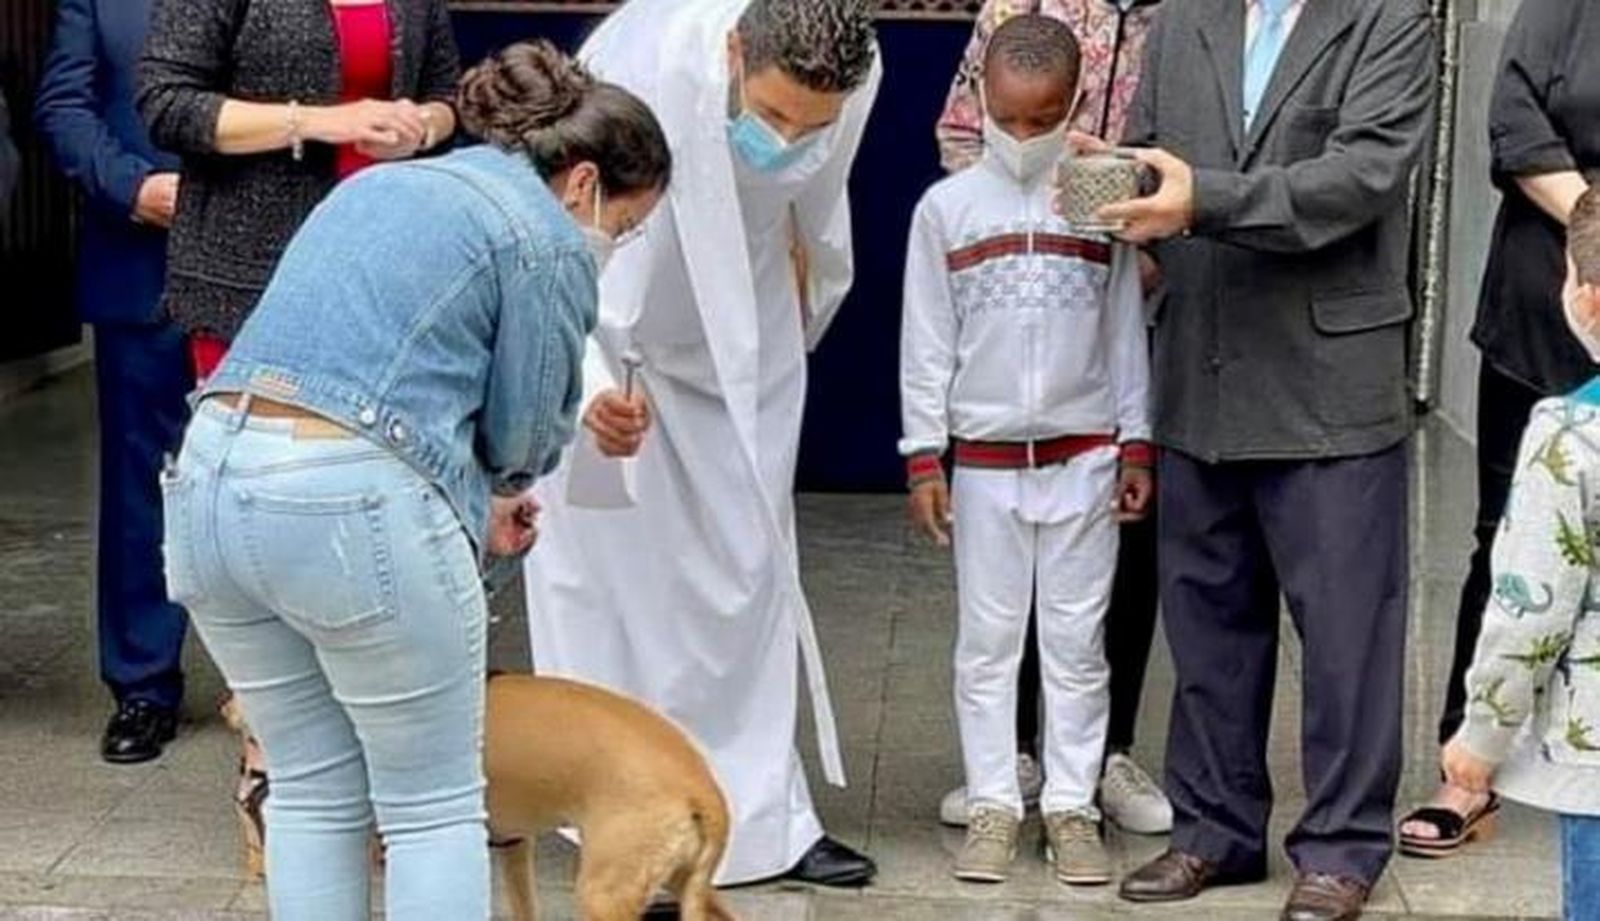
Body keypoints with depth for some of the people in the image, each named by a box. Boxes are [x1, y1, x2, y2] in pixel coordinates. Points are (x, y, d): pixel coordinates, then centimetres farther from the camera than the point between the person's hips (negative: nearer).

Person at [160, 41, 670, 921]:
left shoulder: (382, 182, 24)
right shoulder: (548, 242, 0)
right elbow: (524, 433, 4)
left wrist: (472, 501, 24)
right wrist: (486, 494, 27)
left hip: (208, 482, 8)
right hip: (351, 508, -7)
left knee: (312, 790, 18)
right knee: (435, 805, 7)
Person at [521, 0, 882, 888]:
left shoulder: (850, 83, -21)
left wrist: (810, 307, 18)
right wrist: (591, 384, -55)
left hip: (742, 338, 4)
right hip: (611, 335, -4)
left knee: (748, 571, 7)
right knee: (606, 573, -3)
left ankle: (759, 815, 16)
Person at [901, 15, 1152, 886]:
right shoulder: (946, 207, -2)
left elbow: (1126, 332, 4)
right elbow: (926, 341, 0)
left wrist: (1135, 445, 3)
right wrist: (923, 455, -2)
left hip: (1083, 455, 0)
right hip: (984, 458, 0)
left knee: (1077, 640, 6)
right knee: (987, 639, 6)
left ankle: (1070, 804, 15)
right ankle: (992, 803, 14)